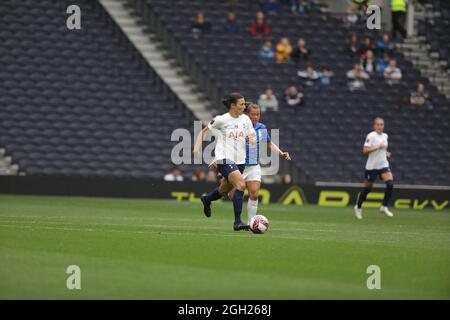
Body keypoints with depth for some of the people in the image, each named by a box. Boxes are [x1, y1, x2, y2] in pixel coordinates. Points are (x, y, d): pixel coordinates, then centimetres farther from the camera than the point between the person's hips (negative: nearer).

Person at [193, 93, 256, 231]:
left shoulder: (245, 119, 6)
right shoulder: (221, 120, -8)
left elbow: (252, 136, 13)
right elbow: (204, 131, 3)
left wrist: (252, 138, -11)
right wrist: (197, 147, -8)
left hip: (240, 160, 7)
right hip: (224, 159, -7)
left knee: (224, 190, 20)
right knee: (241, 185, -24)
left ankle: (206, 200, 54)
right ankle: (237, 222, -21)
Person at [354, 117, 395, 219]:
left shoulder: (385, 136, 10)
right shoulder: (371, 136, -11)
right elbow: (365, 150, -17)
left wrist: (386, 153, 6)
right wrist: (377, 147, -23)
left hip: (383, 164, 5)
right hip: (372, 166, -5)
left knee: (390, 184, -17)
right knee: (367, 188, 5)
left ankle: (384, 207, -6)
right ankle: (358, 207, 27)